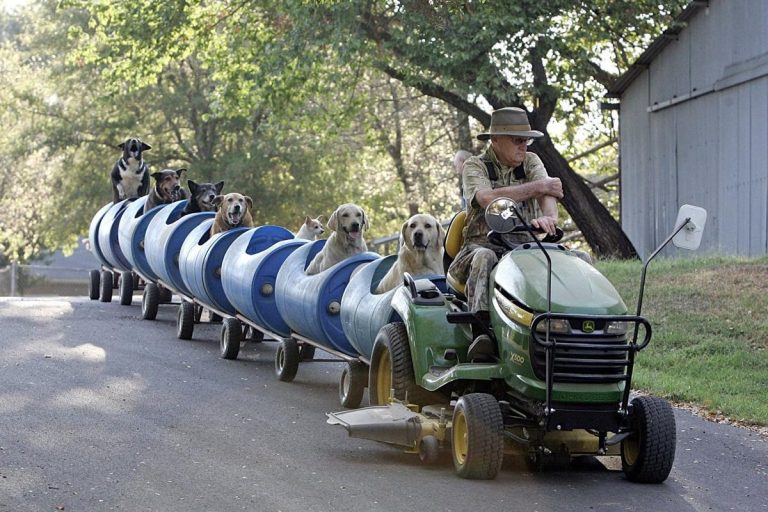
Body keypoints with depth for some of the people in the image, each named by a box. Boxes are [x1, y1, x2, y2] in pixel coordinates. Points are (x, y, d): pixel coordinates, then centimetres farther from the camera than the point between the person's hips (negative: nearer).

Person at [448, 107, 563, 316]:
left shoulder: (530, 161, 13)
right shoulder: (475, 166, 3)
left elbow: (547, 193, -7)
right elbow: (488, 199, -19)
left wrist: (549, 216, -33)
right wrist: (537, 187, -15)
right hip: (482, 245, -3)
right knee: (485, 258, -39)